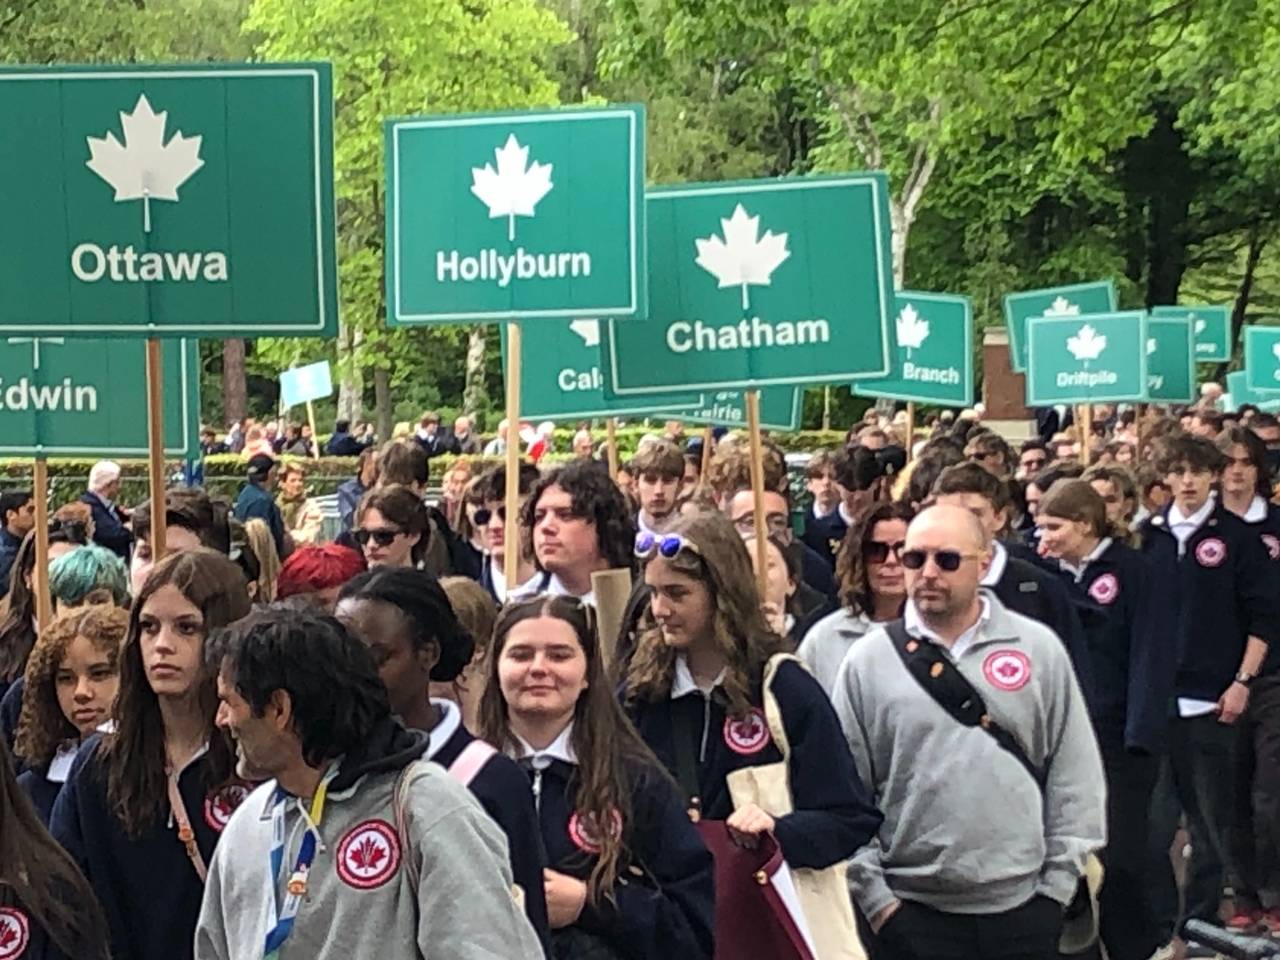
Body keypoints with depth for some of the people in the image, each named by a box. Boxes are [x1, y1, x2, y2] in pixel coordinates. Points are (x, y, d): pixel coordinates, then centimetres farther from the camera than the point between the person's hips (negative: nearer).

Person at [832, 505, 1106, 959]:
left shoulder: (1039, 649, 2)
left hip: (1023, 907, 1)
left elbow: (1075, 773, 5)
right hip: (910, 912, -1)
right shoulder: (867, 661, -1)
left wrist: (1059, 883, 1)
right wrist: (872, 896, -3)